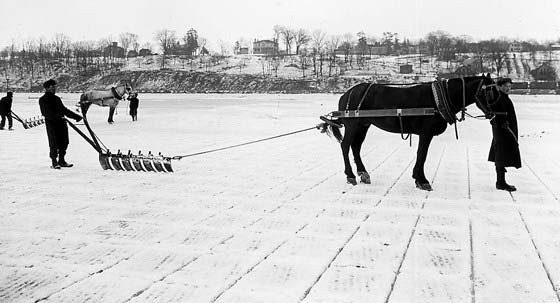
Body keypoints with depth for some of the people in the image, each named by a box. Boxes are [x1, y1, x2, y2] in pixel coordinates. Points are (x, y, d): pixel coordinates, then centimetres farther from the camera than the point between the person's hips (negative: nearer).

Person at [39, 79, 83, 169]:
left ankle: (61, 161, 17)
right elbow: (47, 113, -15)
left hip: (61, 122, 7)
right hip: (51, 123, -7)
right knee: (54, 143, -6)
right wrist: (58, 117, -29)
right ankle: (54, 162, 4)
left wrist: (76, 116, 24)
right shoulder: (43, 100, -2)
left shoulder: (57, 99, 21)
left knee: (64, 142, 5)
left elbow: (64, 110, 27)